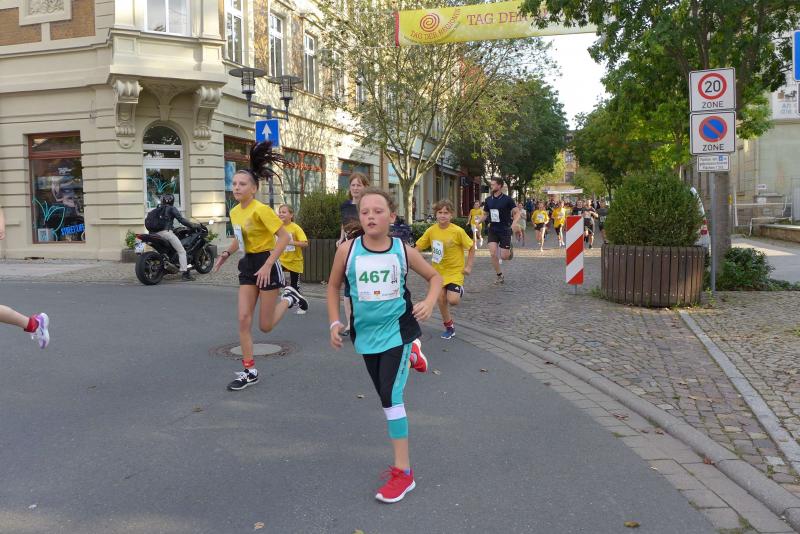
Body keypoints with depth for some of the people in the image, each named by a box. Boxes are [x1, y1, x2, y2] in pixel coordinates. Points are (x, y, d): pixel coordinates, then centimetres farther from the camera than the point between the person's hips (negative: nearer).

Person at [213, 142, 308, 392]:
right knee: (243, 319, -1)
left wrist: (267, 266, -25)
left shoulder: (261, 209, -18)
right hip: (248, 265, 7)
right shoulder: (234, 212, 6)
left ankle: (289, 298, 29)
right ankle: (250, 372, 8)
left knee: (265, 326, 1)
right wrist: (226, 254, 5)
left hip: (266, 264, -7)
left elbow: (284, 237, -21)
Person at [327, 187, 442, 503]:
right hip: (366, 333, 3)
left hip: (396, 330, -3)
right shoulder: (348, 250, -8)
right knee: (385, 394, 17)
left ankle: (403, 471, 1)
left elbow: (435, 276, 5)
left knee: (390, 397, -10)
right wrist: (334, 323, -3)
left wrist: (429, 303, -13)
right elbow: (333, 286, 6)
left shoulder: (404, 251, -9)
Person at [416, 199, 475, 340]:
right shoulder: (431, 230, -8)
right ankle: (449, 327, 25)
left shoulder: (458, 231, -18)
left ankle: (459, 291, 20)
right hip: (439, 271, 4)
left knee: (452, 300, -16)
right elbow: (418, 247, -2)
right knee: (441, 300, 5)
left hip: (455, 271, -4)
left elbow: (471, 248, -8)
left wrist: (468, 266, -9)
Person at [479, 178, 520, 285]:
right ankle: (499, 275, 9)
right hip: (493, 230, 3)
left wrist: (514, 223, -27)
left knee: (504, 256, -5)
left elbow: (517, 213, -9)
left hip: (505, 230, -3)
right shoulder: (488, 200, 3)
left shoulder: (507, 199, -10)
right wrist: (479, 222, -3)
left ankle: (509, 250, 32)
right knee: (493, 254, -10)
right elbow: (485, 214, 16)